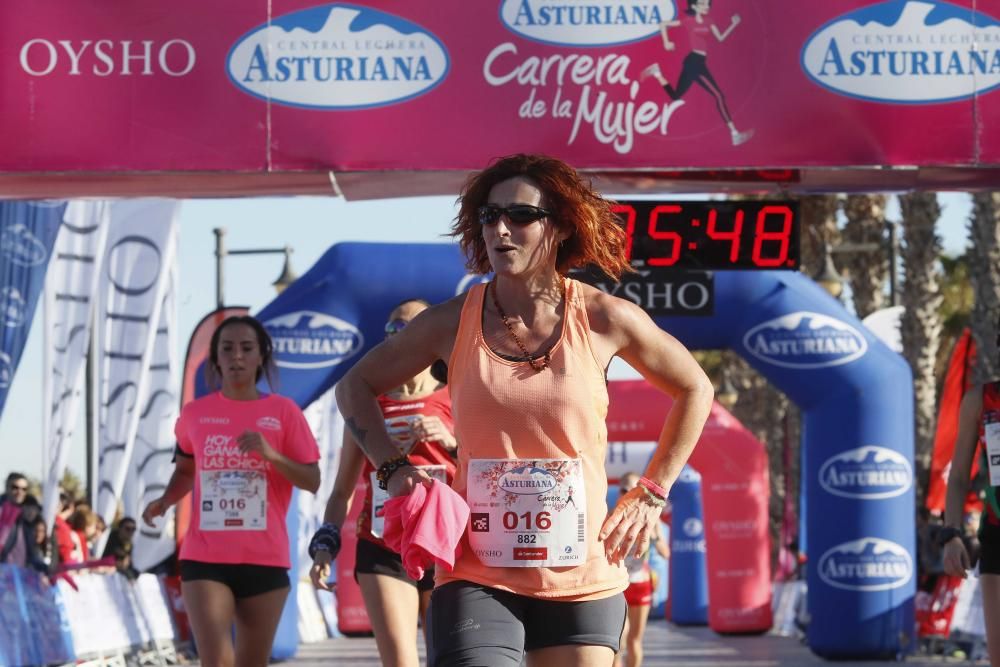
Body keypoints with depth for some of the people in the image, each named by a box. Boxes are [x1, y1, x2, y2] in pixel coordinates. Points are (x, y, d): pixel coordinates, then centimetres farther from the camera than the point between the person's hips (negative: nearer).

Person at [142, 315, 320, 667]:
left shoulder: (283, 412, 1)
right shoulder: (195, 413, 5)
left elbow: (312, 480, 0)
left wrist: (271, 455, -16)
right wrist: (165, 500, 1)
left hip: (265, 558, 1)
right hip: (205, 558, 0)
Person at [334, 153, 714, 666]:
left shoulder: (604, 320, -3)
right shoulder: (453, 323, -2)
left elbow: (695, 389, 13)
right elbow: (356, 386, 13)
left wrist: (651, 494, 8)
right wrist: (393, 470, -1)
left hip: (583, 580, 1)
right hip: (476, 577, -1)